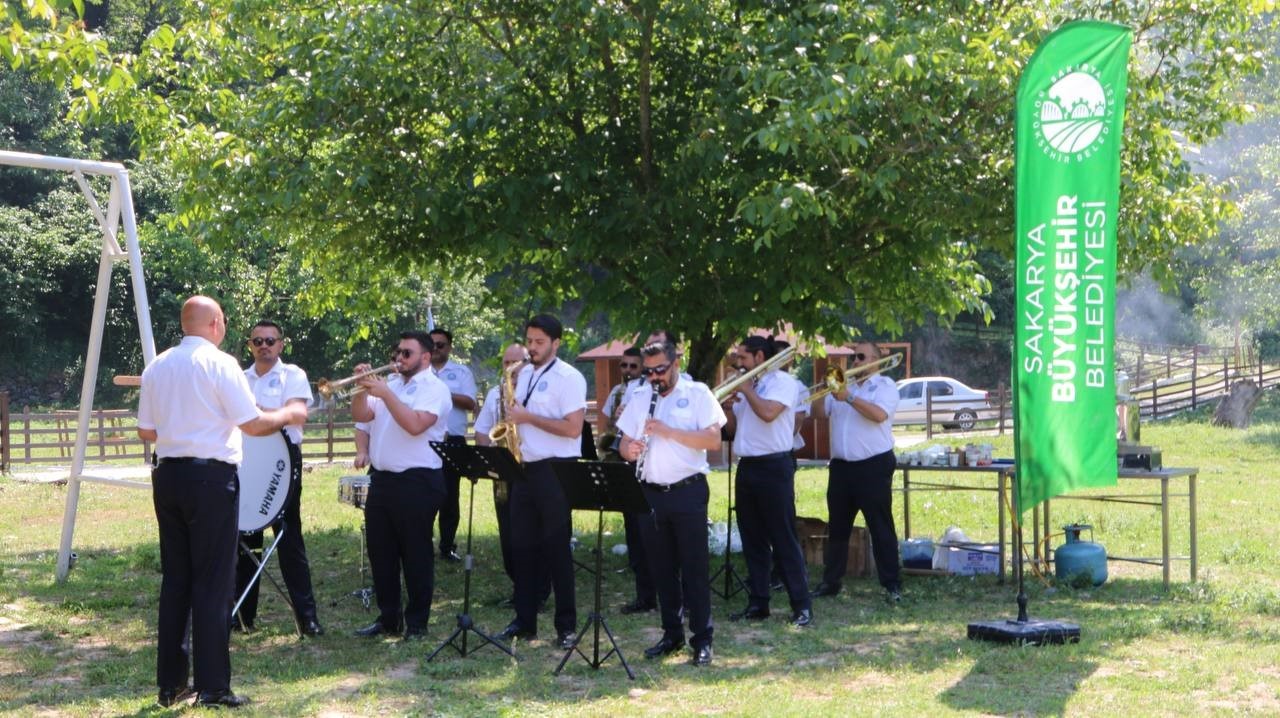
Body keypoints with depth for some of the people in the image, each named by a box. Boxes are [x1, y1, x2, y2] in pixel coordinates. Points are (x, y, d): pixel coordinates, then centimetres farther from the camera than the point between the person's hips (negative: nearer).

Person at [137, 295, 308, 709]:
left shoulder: (157, 366, 8)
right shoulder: (220, 364, -10)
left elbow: (146, 432, 13)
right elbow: (253, 424, -12)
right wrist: (288, 414, 6)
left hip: (167, 475, 6)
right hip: (210, 477, -6)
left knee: (175, 578, 12)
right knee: (212, 581, -1)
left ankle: (170, 683, 16)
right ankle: (212, 686, 0)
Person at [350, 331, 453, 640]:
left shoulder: (434, 388, -7)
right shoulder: (388, 383, 15)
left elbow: (415, 424, -22)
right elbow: (361, 415, 9)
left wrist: (385, 393, -21)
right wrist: (362, 387, -6)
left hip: (417, 481, -7)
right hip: (380, 479, 8)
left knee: (416, 555, -1)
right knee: (380, 553, 12)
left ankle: (417, 623, 7)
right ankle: (388, 617, 22)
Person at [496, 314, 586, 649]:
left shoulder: (569, 378, -10)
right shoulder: (524, 374, 14)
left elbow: (572, 428, -19)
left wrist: (527, 417, -18)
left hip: (555, 471, -7)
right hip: (524, 469, 7)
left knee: (556, 548, -2)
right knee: (522, 546, 9)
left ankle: (566, 625, 6)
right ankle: (524, 621, 17)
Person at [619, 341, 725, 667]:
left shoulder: (697, 393, -1)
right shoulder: (640, 401, 13)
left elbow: (714, 439, -11)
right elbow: (624, 444, 12)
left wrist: (668, 431, -19)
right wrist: (630, 449, -12)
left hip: (688, 491, -5)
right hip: (651, 493, 5)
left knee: (694, 567, -3)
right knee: (662, 568, 9)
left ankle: (702, 639, 0)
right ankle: (671, 633, 19)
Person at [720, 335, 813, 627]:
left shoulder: (781, 381, -6)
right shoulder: (746, 386, 17)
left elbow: (768, 412, -24)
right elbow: (732, 430, 19)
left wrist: (746, 388, -11)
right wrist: (728, 409, 0)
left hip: (773, 467, -8)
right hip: (746, 468, 8)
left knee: (783, 538, -7)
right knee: (752, 539, 9)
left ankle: (802, 605, -3)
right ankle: (757, 602, 16)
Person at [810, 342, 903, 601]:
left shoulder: (885, 385, 0)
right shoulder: (842, 384, 16)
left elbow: (879, 414, -18)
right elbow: (818, 412, 10)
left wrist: (849, 398, -20)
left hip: (874, 466, -6)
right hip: (841, 466, 6)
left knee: (881, 528, -3)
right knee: (837, 528, 11)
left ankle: (892, 584, 0)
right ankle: (831, 581, 18)